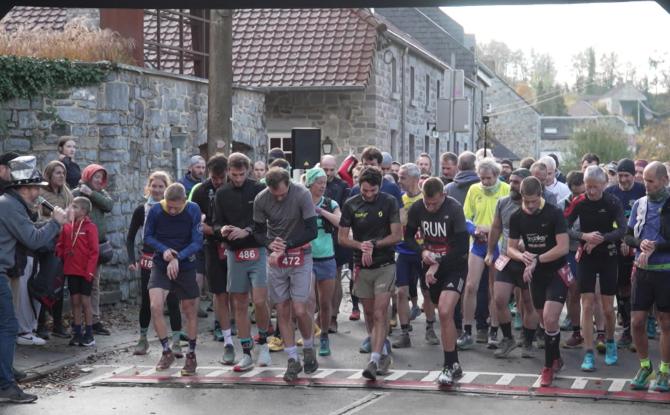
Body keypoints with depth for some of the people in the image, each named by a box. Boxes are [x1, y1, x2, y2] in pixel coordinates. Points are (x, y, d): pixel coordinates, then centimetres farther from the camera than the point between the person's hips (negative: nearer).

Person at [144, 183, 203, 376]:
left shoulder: (193, 210, -14)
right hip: (160, 266, 0)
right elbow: (148, 237, -1)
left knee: (190, 311, 8)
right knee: (155, 306, -16)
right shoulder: (155, 210, -12)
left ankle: (191, 356, 25)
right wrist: (164, 250, -18)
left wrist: (177, 258, -24)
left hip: (186, 267, 0)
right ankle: (167, 352, 2)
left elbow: (197, 242, -12)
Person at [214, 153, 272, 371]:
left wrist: (247, 231, -19)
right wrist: (222, 230, -11)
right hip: (234, 254, 4)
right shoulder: (222, 194, 9)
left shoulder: (259, 190, -3)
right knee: (239, 305, 6)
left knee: (259, 301, -13)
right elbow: (216, 223, 12)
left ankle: (263, 343, 12)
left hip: (258, 252, -4)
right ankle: (247, 354, 13)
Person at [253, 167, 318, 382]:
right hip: (275, 259, 3)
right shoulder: (261, 199, -5)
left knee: (299, 310, -9)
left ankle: (308, 348, 19)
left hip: (300, 257, -3)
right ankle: (293, 360, 13)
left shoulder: (302, 195, -14)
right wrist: (270, 244, -15)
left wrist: (286, 245, -18)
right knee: (282, 311, 3)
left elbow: (312, 231, -13)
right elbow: (258, 231, 6)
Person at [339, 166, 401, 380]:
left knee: (380, 314, -11)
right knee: (369, 314, 9)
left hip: (385, 266, -3)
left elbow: (397, 235, -6)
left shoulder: (389, 202, -5)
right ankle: (384, 354, 23)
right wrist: (361, 245, -16)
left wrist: (373, 245, -15)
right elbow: (342, 237, 2)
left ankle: (374, 360, -15)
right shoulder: (351, 205, 1)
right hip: (361, 267, 3)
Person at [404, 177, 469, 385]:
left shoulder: (454, 209, -19)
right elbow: (409, 236, 8)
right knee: (445, 315, 12)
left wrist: (438, 265, -17)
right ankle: (455, 364, 28)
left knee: (445, 312, -21)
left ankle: (449, 366, -13)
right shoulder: (417, 209, -5)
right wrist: (422, 251, -12)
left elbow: (462, 246, -18)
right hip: (433, 267, 5)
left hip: (455, 266, -5)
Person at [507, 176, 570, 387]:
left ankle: (549, 367, -3)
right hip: (536, 274, 5)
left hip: (557, 272, -5)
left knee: (549, 319, -17)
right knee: (545, 320, 13)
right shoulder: (517, 218, -1)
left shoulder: (554, 213, -15)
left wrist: (536, 260, -20)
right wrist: (523, 256, -19)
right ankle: (557, 359, 35)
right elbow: (511, 248, 4)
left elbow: (563, 247, -18)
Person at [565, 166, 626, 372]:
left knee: (608, 308, 5)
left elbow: (622, 230, -14)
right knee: (587, 306, -4)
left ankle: (610, 343, 32)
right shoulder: (579, 203, -6)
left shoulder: (613, 203, -9)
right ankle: (589, 354, 0)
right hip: (586, 257, 1)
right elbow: (564, 228, -9)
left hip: (608, 257, -1)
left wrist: (601, 238, -26)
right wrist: (584, 236, -25)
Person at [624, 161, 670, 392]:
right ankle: (644, 365, 23)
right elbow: (628, 236, 7)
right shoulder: (639, 204, 5)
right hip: (642, 271, 3)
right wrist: (640, 243, -13)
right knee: (637, 322, 3)